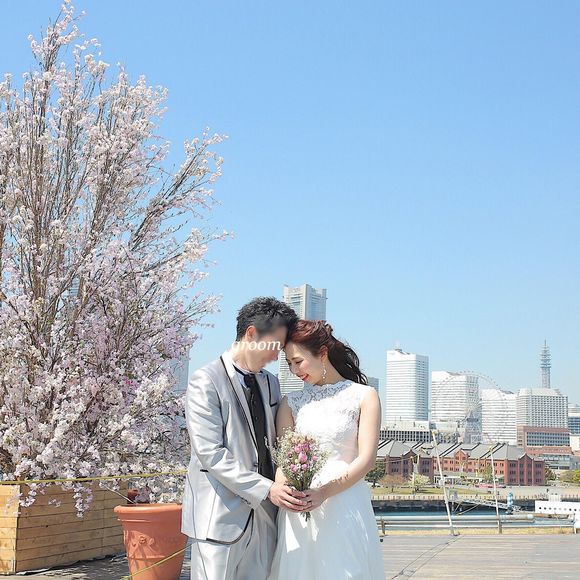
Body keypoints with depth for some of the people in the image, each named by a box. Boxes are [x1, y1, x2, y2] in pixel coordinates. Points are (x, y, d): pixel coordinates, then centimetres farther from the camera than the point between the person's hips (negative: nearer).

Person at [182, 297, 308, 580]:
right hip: (220, 517, -6)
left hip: (264, 515, 7)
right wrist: (265, 489, -19)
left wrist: (285, 487, 4)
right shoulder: (206, 381, -9)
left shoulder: (270, 382, 15)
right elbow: (210, 453, -15)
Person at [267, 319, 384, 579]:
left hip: (345, 506, -2)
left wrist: (324, 492, -17)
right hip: (298, 512, 2)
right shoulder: (291, 402, 12)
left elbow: (366, 459, -5)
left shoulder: (363, 396, 3)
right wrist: (282, 489, -18)